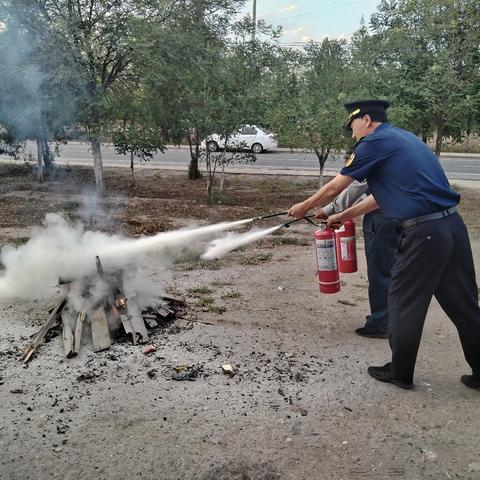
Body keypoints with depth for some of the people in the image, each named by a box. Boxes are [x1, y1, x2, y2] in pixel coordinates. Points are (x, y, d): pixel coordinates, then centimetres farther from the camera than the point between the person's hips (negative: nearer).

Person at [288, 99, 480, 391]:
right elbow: (382, 196, 27)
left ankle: (400, 373, 23)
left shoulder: (375, 142, -5)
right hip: (452, 225, 8)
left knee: (405, 304, 8)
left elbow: (334, 188, 1)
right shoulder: (404, 138, 21)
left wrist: (304, 207, 17)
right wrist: (343, 216, 33)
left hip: (423, 233, -8)